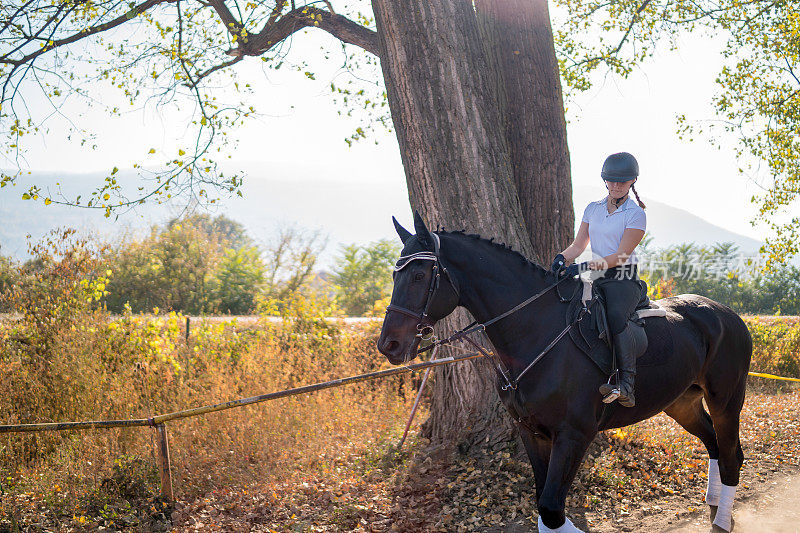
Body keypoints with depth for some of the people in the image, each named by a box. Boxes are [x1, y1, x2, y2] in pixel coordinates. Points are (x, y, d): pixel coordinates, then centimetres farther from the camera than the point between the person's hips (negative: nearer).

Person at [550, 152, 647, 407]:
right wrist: (562, 258, -9)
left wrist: (584, 267, -22)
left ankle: (626, 385, -41)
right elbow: (579, 244, 14)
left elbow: (621, 255, -12)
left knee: (616, 316, -35)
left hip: (624, 279, -6)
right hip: (597, 279, 6)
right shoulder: (593, 209, 16)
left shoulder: (635, 213, -2)